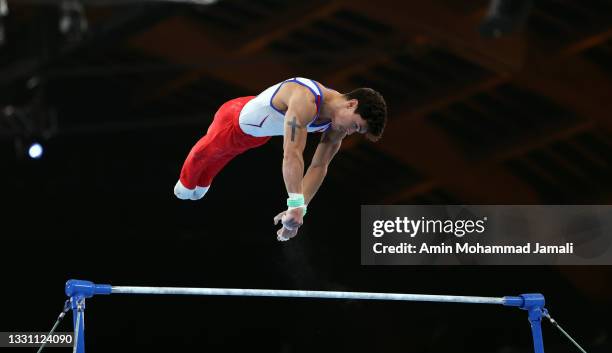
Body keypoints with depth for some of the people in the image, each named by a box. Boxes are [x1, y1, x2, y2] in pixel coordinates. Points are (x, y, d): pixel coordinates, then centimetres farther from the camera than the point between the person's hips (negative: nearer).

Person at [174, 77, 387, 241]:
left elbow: (319, 166, -16)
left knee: (223, 155, 39)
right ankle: (187, 182, 61)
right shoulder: (305, 101, -49)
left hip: (260, 132, 7)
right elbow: (292, 156, -55)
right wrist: (296, 205, -59)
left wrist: (299, 208, -23)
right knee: (206, 151, 28)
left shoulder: (337, 127, -21)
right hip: (235, 121, -7)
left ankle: (201, 183, 70)